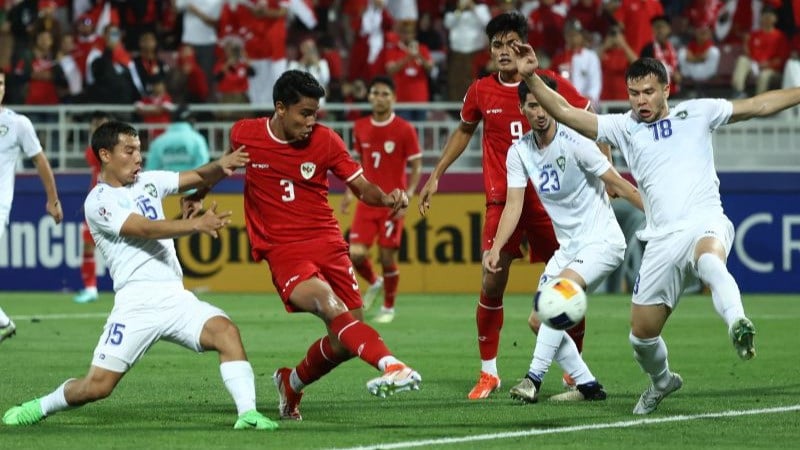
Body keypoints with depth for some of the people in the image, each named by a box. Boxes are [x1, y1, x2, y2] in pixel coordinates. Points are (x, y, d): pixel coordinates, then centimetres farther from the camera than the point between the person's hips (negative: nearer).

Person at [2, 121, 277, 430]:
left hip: (176, 298, 5)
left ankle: (248, 414, -25)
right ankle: (39, 408, 19)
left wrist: (219, 166, -13)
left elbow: (198, 178, 11)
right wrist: (197, 225, -31)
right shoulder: (99, 202, -4)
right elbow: (147, 229, -17)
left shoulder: (147, 182, 17)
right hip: (137, 303, -5)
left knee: (227, 332, -22)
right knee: (98, 386, -7)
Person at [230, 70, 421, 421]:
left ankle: (291, 383, 29)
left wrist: (386, 199, -18)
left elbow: (361, 187, 1)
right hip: (284, 252, -3)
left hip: (328, 243, 3)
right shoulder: (245, 135, -1)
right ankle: (390, 366, -51)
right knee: (327, 302, -33)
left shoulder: (325, 140, 0)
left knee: (343, 343, -1)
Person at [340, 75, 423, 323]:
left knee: (388, 257, -2)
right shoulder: (360, 128, 5)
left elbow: (416, 166, -5)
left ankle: (388, 307, 18)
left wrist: (408, 195, -17)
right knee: (356, 254, -8)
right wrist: (350, 191, 8)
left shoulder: (404, 129, -8)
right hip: (367, 201, 3)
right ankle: (374, 283, 25)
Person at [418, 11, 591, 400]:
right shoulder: (481, 92, 2)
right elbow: (464, 131, 21)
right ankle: (488, 372, 5)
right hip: (502, 199, 1)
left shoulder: (550, 84, -5)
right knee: (492, 283, -8)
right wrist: (436, 175, 20)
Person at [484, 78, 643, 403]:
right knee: (539, 321, 2)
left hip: (602, 241, -7)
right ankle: (587, 385, 13)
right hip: (568, 248, 7)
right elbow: (513, 205, -1)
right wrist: (495, 249, -14)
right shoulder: (519, 152, 1)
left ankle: (534, 378, -28)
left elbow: (617, 184, -11)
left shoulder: (574, 142, -16)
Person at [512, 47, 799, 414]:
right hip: (662, 241, 3)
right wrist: (531, 78, -7)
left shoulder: (697, 112, 12)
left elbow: (758, 106, 17)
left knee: (710, 260, -41)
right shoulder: (623, 127, 13)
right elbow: (564, 112, 6)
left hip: (705, 223, -3)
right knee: (642, 333, 6)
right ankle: (661, 382, 35)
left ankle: (738, 327, -61)